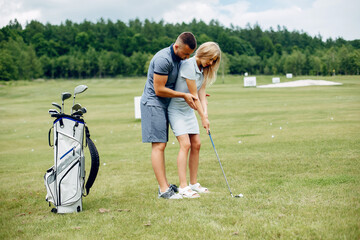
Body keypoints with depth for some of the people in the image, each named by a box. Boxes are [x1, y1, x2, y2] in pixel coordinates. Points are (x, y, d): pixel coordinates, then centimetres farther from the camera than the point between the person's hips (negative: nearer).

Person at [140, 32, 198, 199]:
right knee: (158, 145, -12)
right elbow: (159, 90, -21)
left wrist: (194, 94, 11)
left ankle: (165, 185, 15)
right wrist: (183, 95, -13)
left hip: (164, 105, 9)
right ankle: (163, 190, -13)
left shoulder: (179, 58, 8)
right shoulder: (163, 59, -22)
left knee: (161, 145, 10)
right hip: (153, 103, -9)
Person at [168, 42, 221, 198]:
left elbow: (201, 94, 1)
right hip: (176, 108, -8)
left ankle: (194, 184, 14)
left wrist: (205, 113, -13)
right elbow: (194, 96, -20)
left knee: (196, 144, 5)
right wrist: (203, 118, -14)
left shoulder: (203, 69, 3)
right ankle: (183, 187, -13)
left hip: (189, 110, 8)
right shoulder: (188, 66, -23)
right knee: (185, 144, -15)